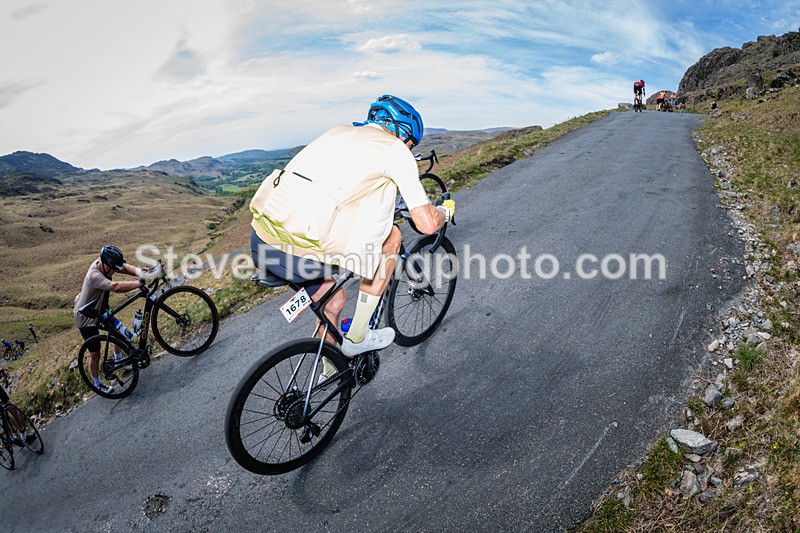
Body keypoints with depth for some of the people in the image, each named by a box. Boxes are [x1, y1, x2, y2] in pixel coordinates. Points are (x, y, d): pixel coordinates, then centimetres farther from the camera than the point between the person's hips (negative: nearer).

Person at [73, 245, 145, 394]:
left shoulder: (105, 262, -17)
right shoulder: (94, 275, -40)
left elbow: (128, 268, -27)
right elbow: (116, 287, -54)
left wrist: (141, 273, -47)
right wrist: (141, 283, -55)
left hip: (100, 309, 8)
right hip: (86, 318, -8)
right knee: (95, 354, 3)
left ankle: (119, 361, 43)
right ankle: (97, 384, 24)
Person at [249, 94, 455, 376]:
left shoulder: (339, 131, 24)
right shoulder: (395, 147, 4)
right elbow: (427, 224, 2)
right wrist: (446, 210, 25)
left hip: (259, 241, 8)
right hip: (299, 256, -7)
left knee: (333, 300, 28)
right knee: (391, 235, 12)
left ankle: (331, 370, 48)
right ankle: (357, 337, 18)